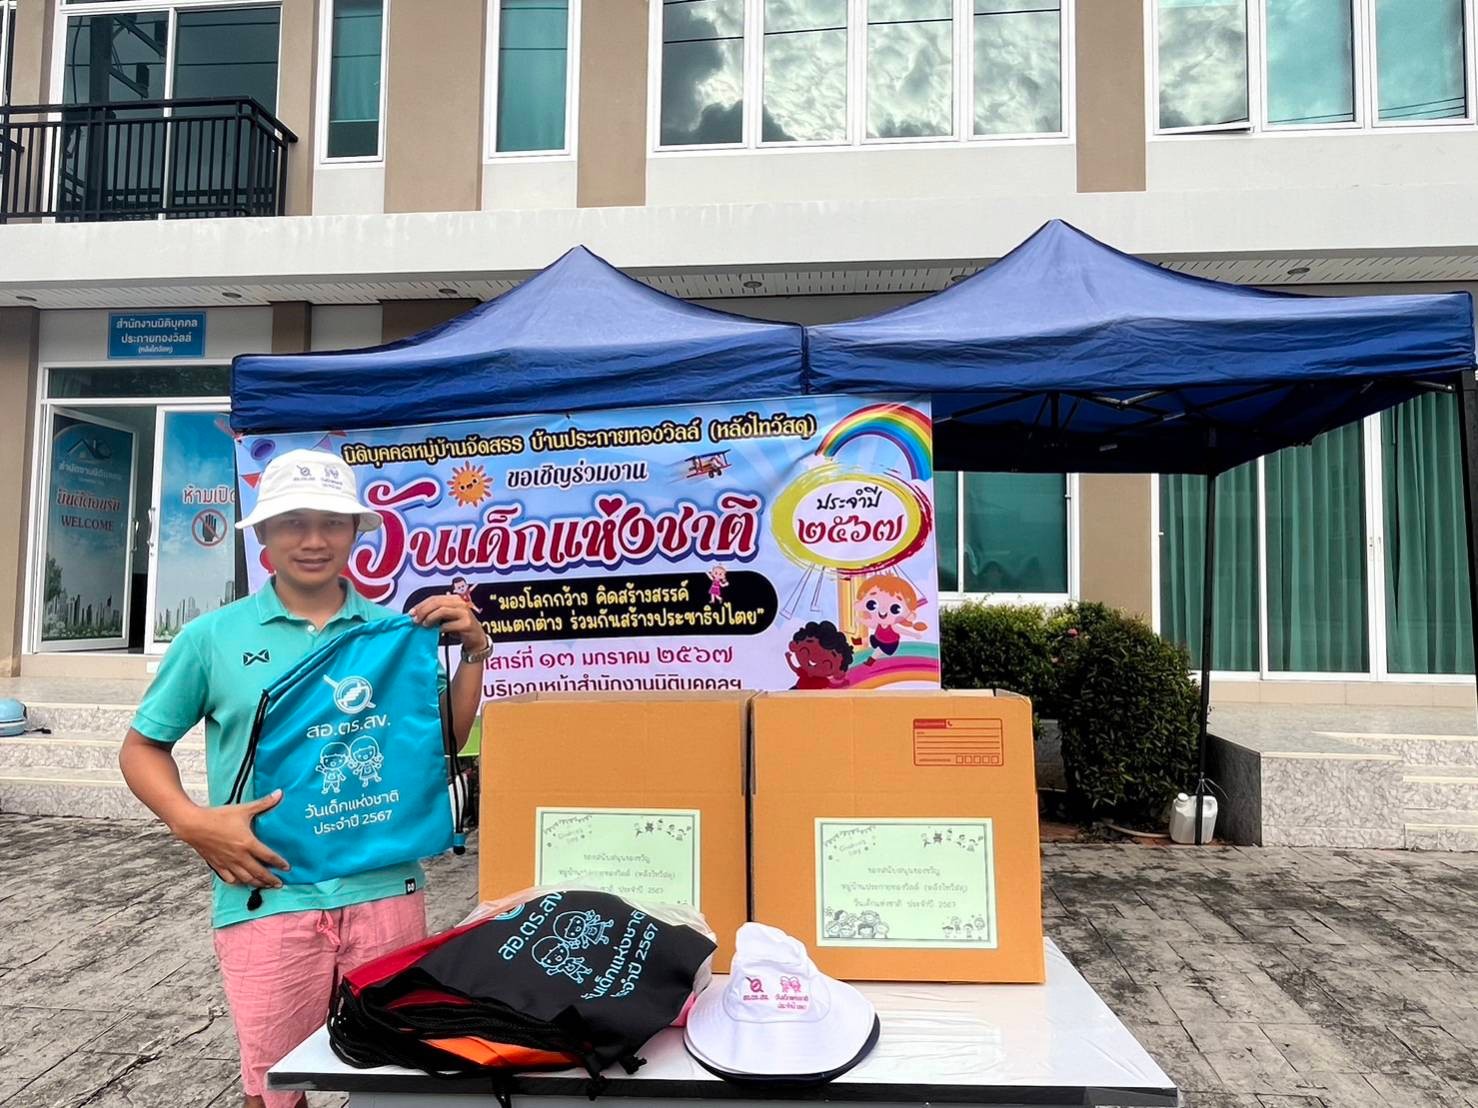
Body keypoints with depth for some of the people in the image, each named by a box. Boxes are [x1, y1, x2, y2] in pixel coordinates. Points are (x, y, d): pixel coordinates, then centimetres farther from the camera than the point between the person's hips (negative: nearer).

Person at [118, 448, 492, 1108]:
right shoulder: (213, 636, 0)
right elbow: (142, 747, 8)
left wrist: (472, 654, -4)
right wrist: (192, 823, -9)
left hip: (385, 890, 2)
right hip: (266, 897, -1)